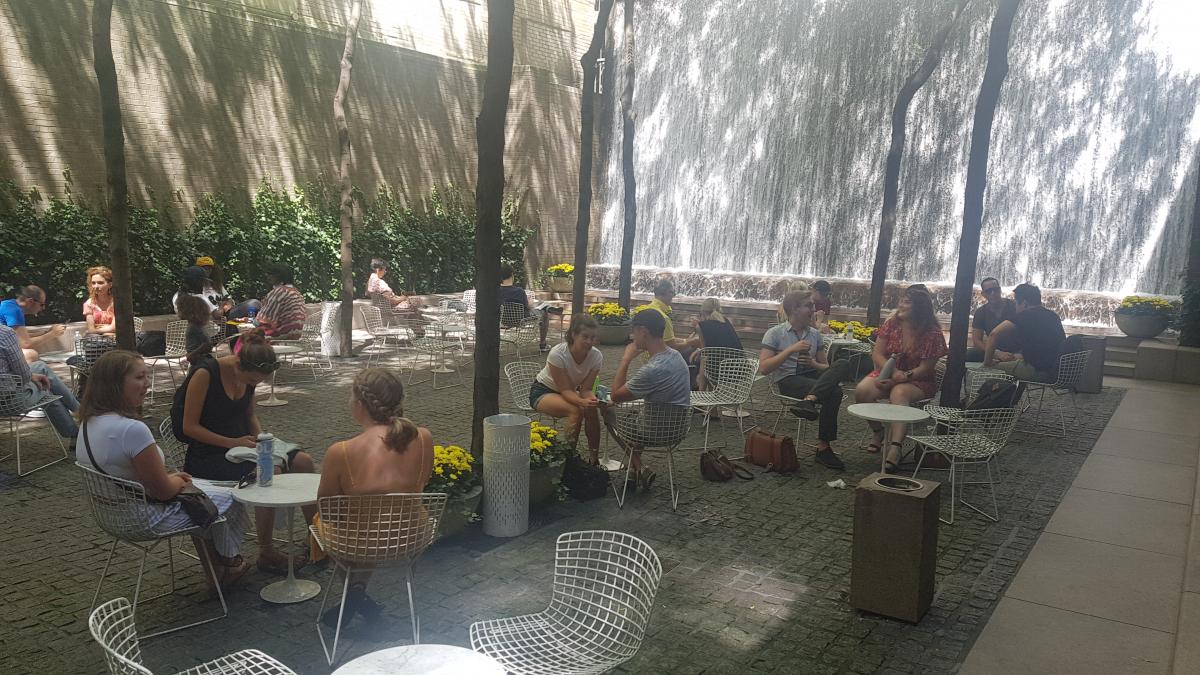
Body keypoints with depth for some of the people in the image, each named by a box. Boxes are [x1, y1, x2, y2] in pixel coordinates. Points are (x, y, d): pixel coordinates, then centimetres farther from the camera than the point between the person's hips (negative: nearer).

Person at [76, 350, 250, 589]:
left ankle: (214, 568, 36)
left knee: (206, 489, 26)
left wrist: (170, 477, 6)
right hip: (147, 519, -9)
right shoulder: (132, 429, -33)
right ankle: (229, 563, 35)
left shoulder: (88, 423, -4)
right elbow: (163, 491, -25)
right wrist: (180, 481, -3)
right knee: (231, 499, 9)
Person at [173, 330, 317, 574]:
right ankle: (266, 553, -16)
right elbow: (189, 427, -17)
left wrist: (260, 437, -3)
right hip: (209, 455, -7)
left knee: (303, 462, -8)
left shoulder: (249, 375, 2)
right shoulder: (205, 374, -20)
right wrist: (232, 442, -22)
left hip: (241, 445, 7)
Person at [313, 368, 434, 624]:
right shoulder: (423, 439, -14)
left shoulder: (340, 453, -23)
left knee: (320, 517, 30)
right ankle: (359, 588, 35)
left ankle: (355, 590, 28)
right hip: (410, 543, 3)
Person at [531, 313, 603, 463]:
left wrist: (594, 400, -39)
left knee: (591, 410, -26)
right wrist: (583, 402, -49)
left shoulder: (596, 356, -19)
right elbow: (565, 390, -30)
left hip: (570, 392, 4)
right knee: (576, 410, -31)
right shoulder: (557, 354, -32)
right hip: (542, 392, -4)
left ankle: (594, 458, -13)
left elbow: (585, 389, -16)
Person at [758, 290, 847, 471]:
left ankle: (808, 400, -45)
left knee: (842, 365, -29)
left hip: (812, 377, 6)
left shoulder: (815, 334, 19)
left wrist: (814, 364, -2)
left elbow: (825, 367, 23)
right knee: (834, 392, -33)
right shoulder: (775, 334, 3)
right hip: (787, 381, -5)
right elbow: (763, 368, -8)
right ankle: (823, 448, -30)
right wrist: (791, 350, -14)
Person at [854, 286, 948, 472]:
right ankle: (878, 433, -4)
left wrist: (902, 378, -24)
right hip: (888, 372, 4)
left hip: (918, 381, -4)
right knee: (862, 390, -26)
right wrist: (894, 372, -20)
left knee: (899, 393, -38)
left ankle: (895, 448, -49)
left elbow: (925, 368, -11)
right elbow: (877, 354, -2)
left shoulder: (932, 332, -9)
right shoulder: (891, 324, 1)